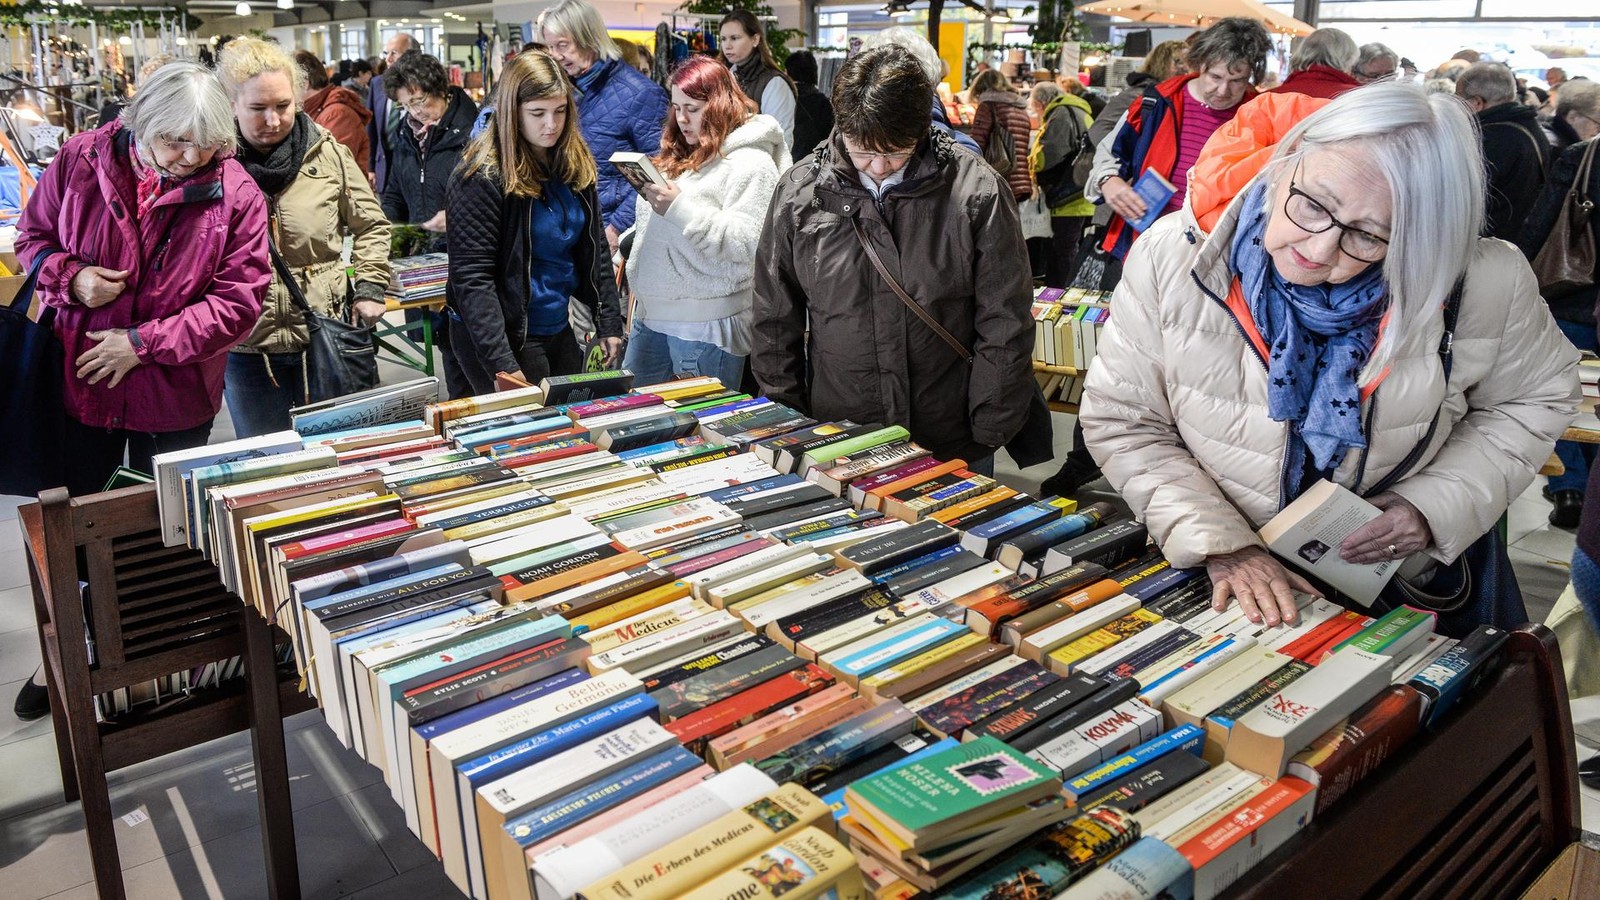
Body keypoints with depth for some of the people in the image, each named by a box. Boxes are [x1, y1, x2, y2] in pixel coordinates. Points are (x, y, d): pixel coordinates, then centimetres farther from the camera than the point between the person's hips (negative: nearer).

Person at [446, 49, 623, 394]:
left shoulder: (576, 164, 3)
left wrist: (610, 324, 3)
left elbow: (595, 252, 9)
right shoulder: (483, 176, -17)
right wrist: (502, 364, -27)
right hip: (502, 338, -7)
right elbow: (472, 278, -21)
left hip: (559, 329, 7)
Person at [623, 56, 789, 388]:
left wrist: (680, 207, -26)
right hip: (651, 312, 9)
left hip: (704, 324, -9)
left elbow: (746, 246, -22)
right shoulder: (680, 156, 16)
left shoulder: (751, 164, -11)